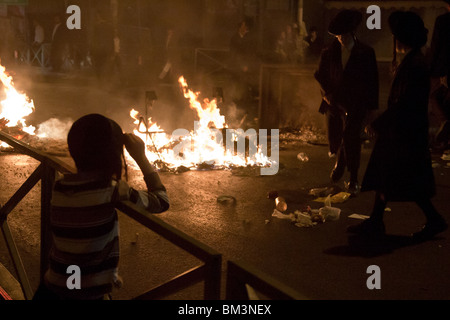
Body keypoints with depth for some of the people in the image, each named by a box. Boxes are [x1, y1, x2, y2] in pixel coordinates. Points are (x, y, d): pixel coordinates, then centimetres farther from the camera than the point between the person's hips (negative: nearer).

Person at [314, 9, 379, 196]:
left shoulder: (366, 53, -4)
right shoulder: (329, 53, 4)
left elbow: (372, 82, 0)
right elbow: (321, 76, 14)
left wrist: (372, 107, -1)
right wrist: (328, 93, 0)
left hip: (355, 105, -3)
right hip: (334, 103, 3)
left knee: (351, 140, -8)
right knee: (334, 139, 7)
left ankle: (353, 179, 7)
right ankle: (339, 162, 40)